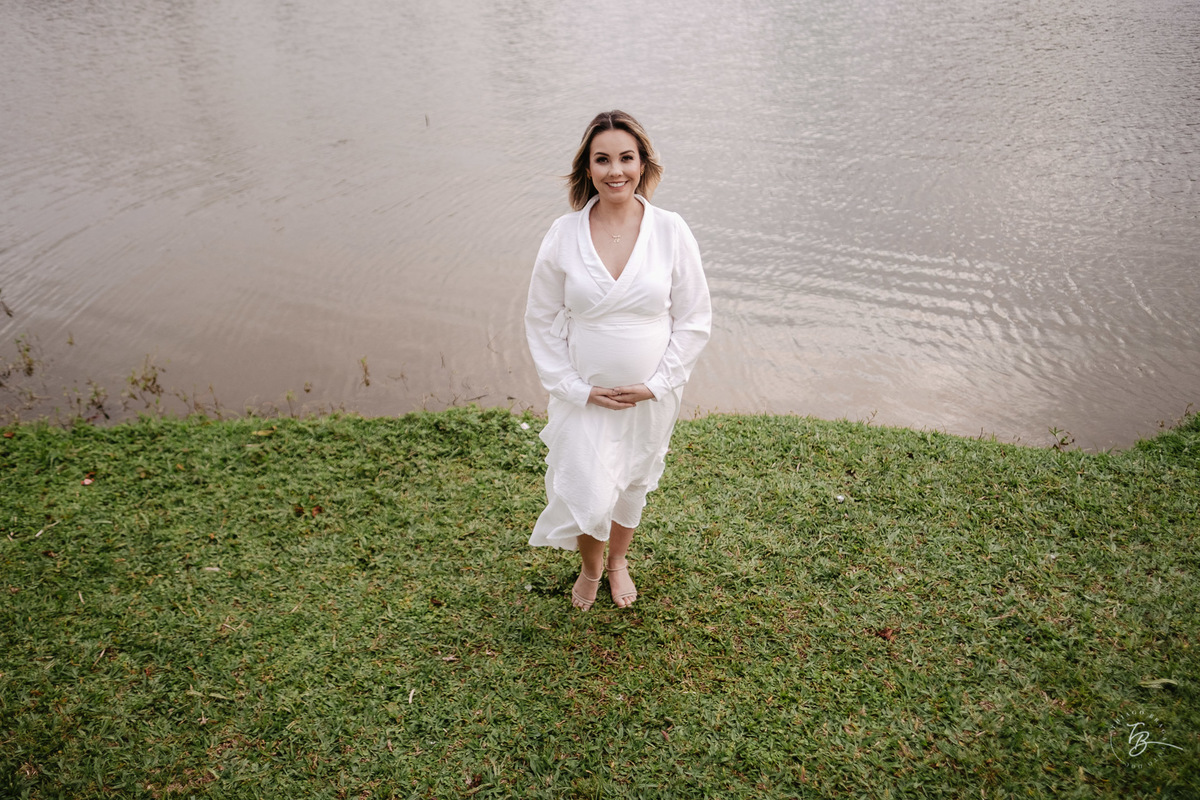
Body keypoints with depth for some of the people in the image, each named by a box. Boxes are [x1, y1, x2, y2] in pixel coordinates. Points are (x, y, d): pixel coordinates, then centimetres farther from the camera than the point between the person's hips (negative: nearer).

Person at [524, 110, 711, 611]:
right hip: (585, 395, -1)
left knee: (633, 483, 20)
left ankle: (617, 562, 51)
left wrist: (658, 384, -11)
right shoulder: (564, 234, -10)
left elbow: (694, 319, -4)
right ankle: (589, 567, 34)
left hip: (651, 395, 1)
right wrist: (575, 388, -9)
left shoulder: (671, 232, -10)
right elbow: (541, 320, -2)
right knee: (588, 496, -2)